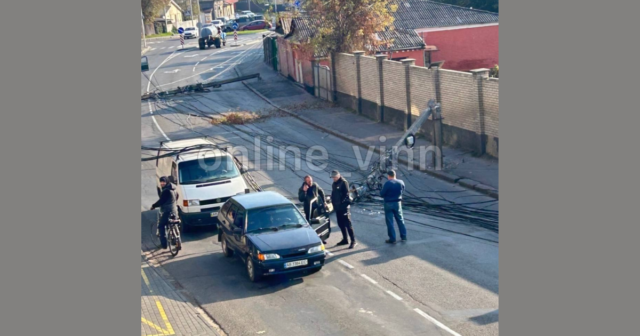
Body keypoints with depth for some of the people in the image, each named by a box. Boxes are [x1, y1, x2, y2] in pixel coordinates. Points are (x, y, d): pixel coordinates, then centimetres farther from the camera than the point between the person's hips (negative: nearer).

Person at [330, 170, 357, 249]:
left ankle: (353, 241, -10)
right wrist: (333, 203, 11)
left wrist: (341, 202, -18)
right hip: (337, 207, 9)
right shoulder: (334, 184, 15)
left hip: (344, 207, -9)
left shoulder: (343, 183, -11)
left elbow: (346, 194, -15)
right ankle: (345, 239, 23)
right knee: (341, 224, 13)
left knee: (347, 224, -10)